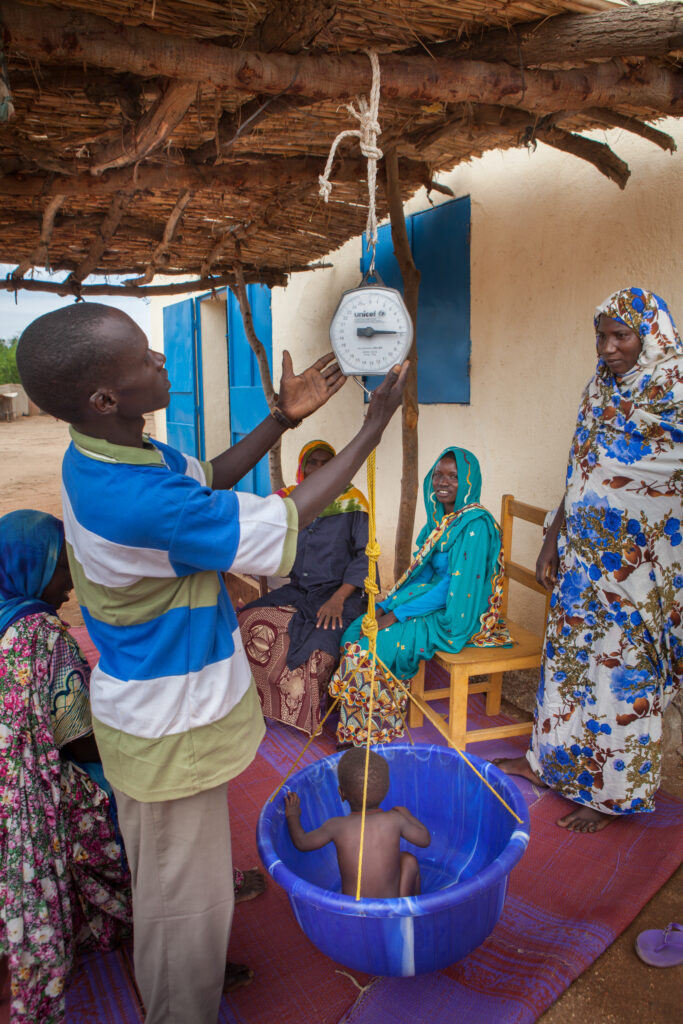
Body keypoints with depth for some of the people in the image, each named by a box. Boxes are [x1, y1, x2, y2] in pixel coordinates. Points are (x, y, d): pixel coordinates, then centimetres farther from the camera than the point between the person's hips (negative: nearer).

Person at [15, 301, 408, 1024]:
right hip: (169, 731, -10)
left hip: (151, 709, 10)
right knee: (184, 894, 14)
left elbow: (210, 477, 9)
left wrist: (282, 417, -2)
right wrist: (374, 425, -16)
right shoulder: (140, 503, -36)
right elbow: (287, 520, -26)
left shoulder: (97, 456, -6)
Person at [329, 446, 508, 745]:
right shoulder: (440, 518, 9)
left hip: (459, 617, -9)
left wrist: (397, 614, -20)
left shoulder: (474, 525, -19)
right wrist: (388, 603, -1)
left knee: (372, 646, -19)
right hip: (433, 606, 9)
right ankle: (359, 730, 6)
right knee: (355, 630, -2)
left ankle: (376, 733, 1)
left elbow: (456, 587, -22)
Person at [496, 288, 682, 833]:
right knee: (570, 655, 16)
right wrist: (552, 542, 11)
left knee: (624, 669, 5)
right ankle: (555, 758, 35)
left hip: (638, 567, -6)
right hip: (583, 558, 6)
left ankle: (613, 791, 23)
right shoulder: (599, 391, 7)